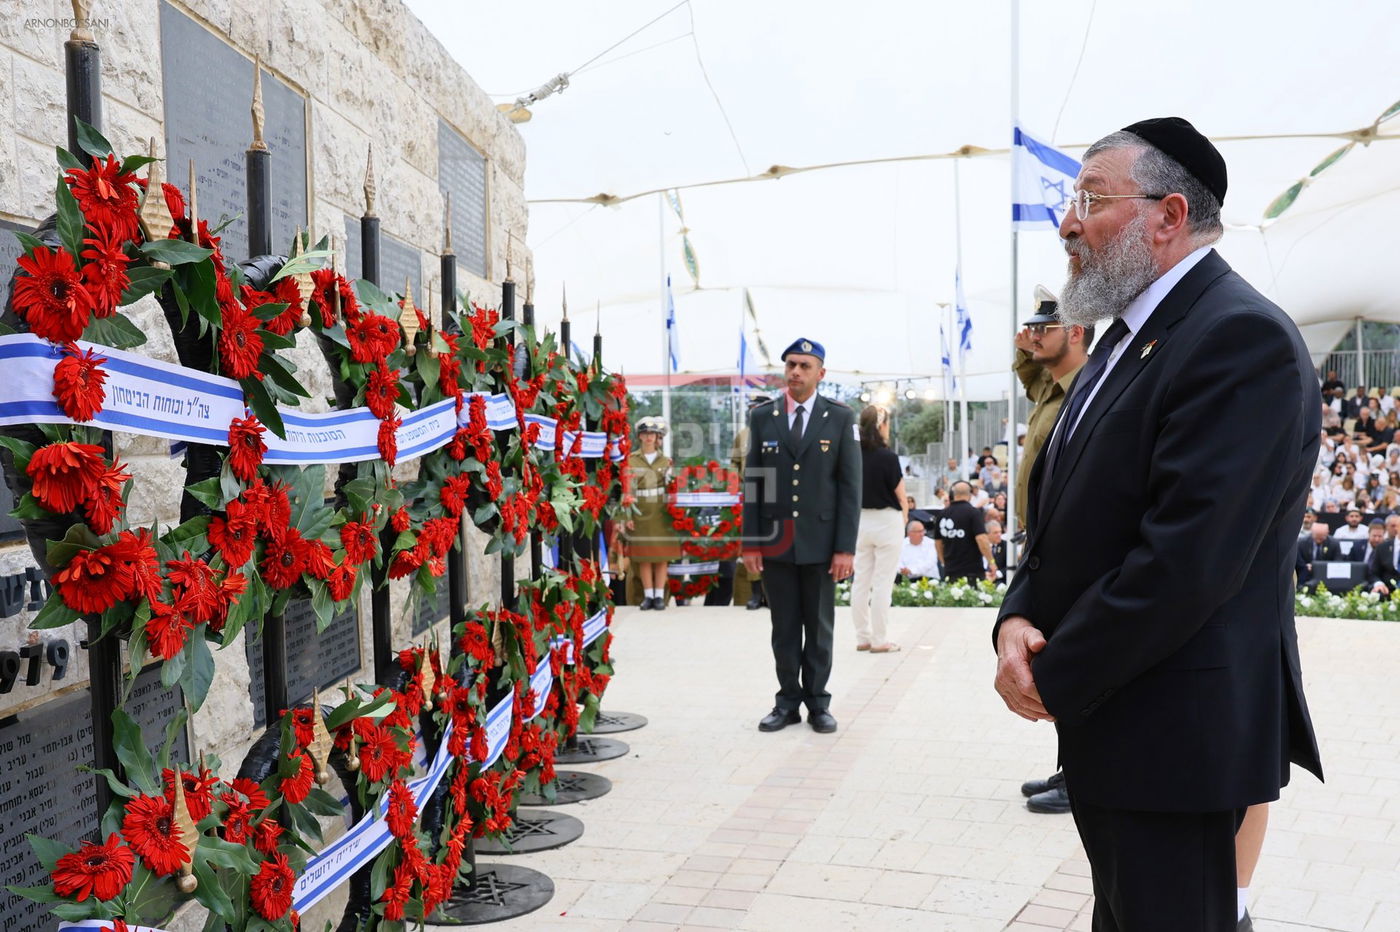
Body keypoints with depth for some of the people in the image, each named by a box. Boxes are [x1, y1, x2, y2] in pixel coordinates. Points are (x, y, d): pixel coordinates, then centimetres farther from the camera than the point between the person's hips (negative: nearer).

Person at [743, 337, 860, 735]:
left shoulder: (840, 418, 1)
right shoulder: (762, 416, 5)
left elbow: (850, 485, -1)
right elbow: (752, 481, 5)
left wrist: (846, 547, -7)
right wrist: (750, 542, 0)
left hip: (821, 541, -1)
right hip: (775, 541, 1)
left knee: (819, 628, 7)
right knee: (784, 628, 8)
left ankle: (818, 703, 19)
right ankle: (788, 702, 18)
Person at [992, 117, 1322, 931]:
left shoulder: (1243, 336, -18)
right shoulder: (1129, 336, 12)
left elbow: (1188, 555, -26)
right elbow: (1068, 513, 13)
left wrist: (1053, 675, -17)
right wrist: (1018, 618, -4)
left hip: (1174, 731, -9)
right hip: (1107, 713, 9)